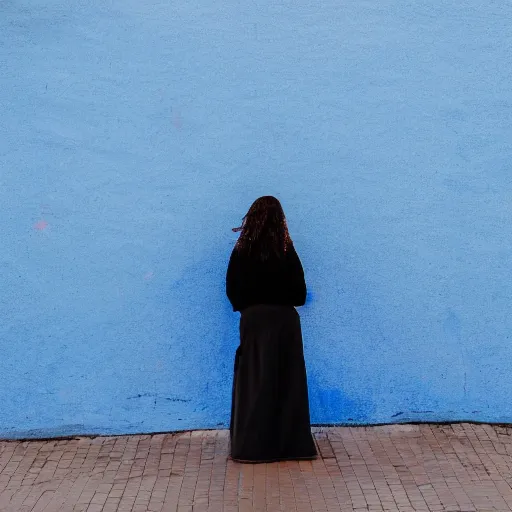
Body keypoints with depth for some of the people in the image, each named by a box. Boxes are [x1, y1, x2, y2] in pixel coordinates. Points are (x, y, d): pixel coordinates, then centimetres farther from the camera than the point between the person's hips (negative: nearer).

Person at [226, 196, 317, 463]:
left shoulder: (242, 251, -5)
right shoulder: (286, 251, -7)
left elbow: (232, 289, -1)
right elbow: (300, 292, -3)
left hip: (254, 320, 0)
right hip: (285, 320, 0)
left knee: (255, 381, 5)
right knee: (288, 382, 8)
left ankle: (252, 445, 7)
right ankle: (290, 443, 14)